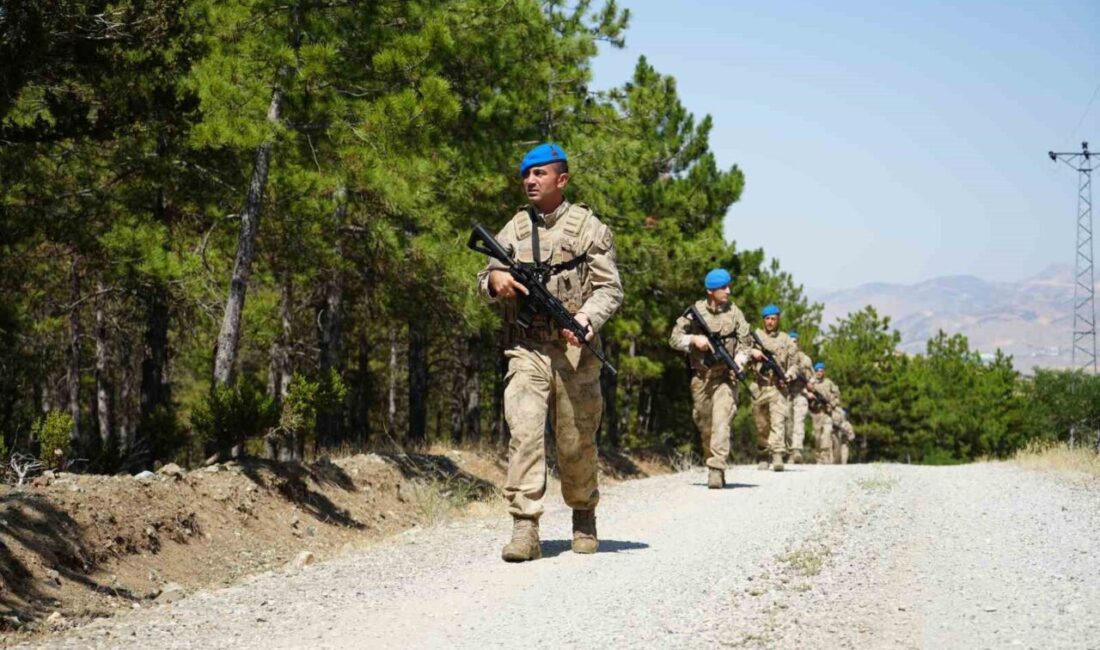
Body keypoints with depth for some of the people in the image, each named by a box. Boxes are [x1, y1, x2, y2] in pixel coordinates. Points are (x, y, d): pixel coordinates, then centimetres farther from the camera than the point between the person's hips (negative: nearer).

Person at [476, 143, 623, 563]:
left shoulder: (589, 227, 3)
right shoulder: (514, 229, 13)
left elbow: (610, 289, -2)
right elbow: (483, 282, 15)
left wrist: (587, 318, -21)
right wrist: (495, 279, -10)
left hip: (575, 351, -2)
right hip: (526, 350, 2)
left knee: (577, 443, 7)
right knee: (524, 434, -14)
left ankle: (584, 517, 29)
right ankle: (524, 529, -17)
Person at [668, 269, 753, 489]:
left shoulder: (734, 312, 2)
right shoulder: (695, 312, 0)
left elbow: (746, 342, 5)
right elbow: (674, 338, 2)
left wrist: (739, 360, -14)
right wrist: (694, 339, -16)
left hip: (725, 376, -2)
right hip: (700, 377, 2)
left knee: (721, 423, -15)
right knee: (704, 424, 12)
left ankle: (716, 470, -21)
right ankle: (711, 460, 31)